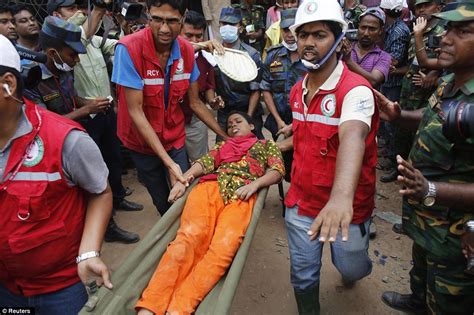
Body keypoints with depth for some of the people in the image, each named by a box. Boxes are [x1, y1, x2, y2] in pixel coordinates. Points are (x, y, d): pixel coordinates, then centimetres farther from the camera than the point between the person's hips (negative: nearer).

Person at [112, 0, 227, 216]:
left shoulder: (187, 51, -11)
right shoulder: (129, 49, -26)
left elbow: (195, 103, -1)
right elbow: (135, 111, -26)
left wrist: (226, 136, -1)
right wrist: (168, 161, -30)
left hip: (175, 138, 2)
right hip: (142, 141, -2)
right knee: (163, 203, 14)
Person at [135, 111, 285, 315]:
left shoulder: (267, 145, 29)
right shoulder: (223, 144, 35)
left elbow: (278, 171, 12)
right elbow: (205, 162, 18)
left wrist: (254, 184, -6)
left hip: (242, 194, -1)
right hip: (211, 187, 2)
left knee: (223, 247, -30)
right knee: (190, 235, -27)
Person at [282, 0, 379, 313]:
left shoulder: (355, 89, -22)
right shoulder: (297, 90, 2)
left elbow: (352, 137, -44)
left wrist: (342, 196, -59)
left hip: (348, 205, -4)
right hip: (301, 201, 5)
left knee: (352, 268, 19)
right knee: (303, 275, 13)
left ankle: (352, 263, 57)